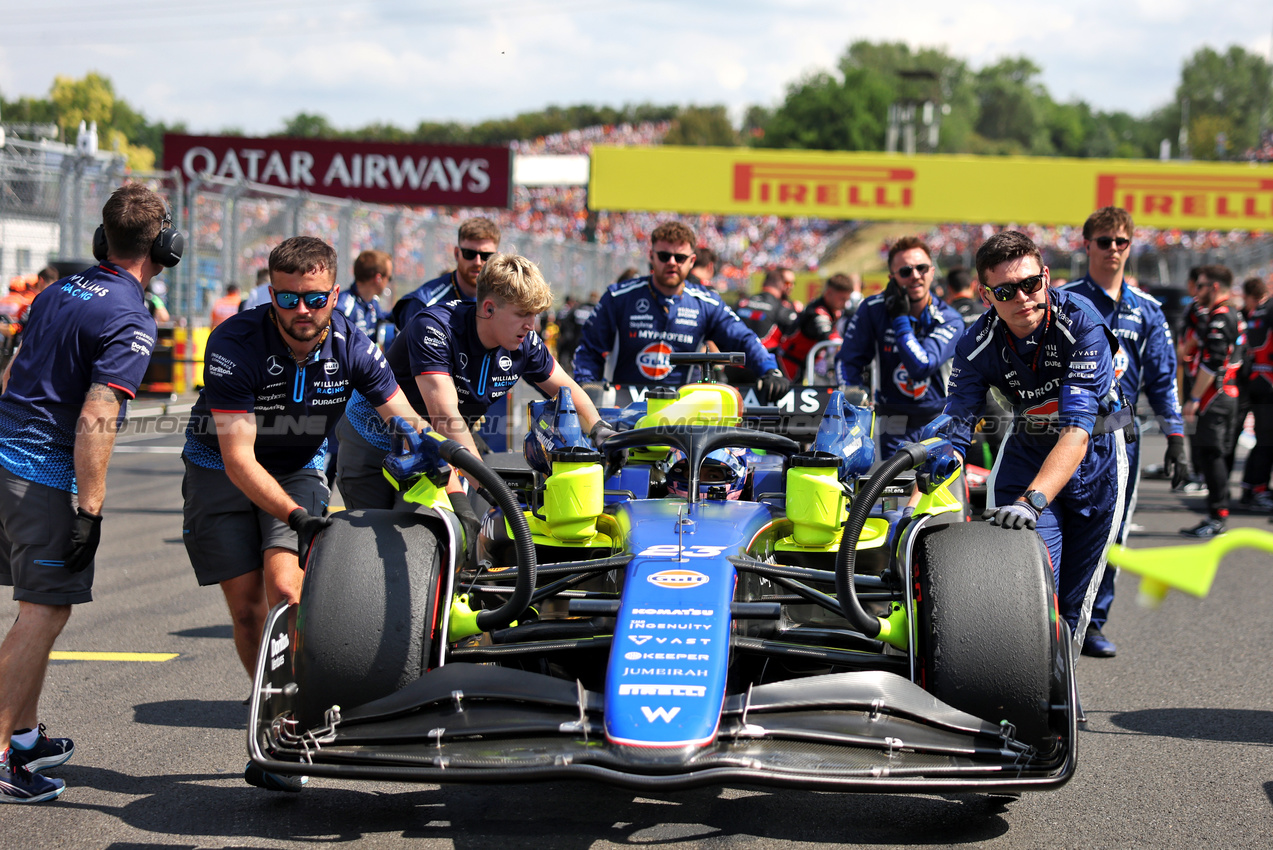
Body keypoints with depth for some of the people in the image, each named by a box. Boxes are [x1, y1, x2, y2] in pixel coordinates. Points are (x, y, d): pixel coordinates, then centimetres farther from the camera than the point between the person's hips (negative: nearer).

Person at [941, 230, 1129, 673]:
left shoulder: (1081, 323, -28)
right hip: (1026, 451, 1)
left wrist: (1032, 500, -48)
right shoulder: (976, 345, -16)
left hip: (1095, 458, -1)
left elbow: (1077, 428, -35)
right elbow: (953, 431, -16)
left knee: (1074, 605, 6)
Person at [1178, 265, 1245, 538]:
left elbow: (1212, 362, -20)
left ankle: (1218, 518, -8)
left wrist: (1194, 399, -19)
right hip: (1227, 394, 10)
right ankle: (1216, 515, 17)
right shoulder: (1232, 314, 19)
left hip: (1214, 397, -10)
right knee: (1213, 455, 13)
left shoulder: (1220, 317, -14)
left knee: (1208, 453, -9)